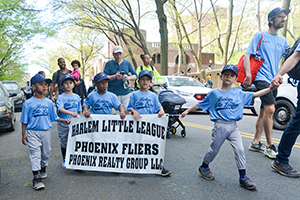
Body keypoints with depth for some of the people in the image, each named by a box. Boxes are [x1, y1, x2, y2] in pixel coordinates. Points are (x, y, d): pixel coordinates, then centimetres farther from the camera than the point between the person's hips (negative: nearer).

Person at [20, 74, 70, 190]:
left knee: (46, 152, 14)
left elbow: (54, 117, 11)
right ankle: (36, 178, -3)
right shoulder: (28, 103, -5)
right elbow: (24, 121, -1)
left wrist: (64, 120, -2)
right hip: (33, 132, -4)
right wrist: (24, 134, -4)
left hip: (46, 131, 4)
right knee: (35, 153, -7)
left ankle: (43, 169, 38)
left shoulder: (49, 103, 5)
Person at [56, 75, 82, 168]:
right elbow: (60, 109, -22)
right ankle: (64, 160, 28)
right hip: (63, 124, -2)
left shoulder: (77, 97, 7)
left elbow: (80, 111, 12)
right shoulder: (61, 97, -6)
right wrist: (71, 113, -36)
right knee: (64, 142, 11)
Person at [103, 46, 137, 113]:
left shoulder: (127, 63, 11)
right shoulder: (109, 64, 4)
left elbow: (135, 76, 10)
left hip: (126, 94, 3)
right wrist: (115, 76, -20)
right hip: (113, 94, -2)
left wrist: (128, 78, -12)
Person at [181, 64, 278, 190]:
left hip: (233, 126, 3)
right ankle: (204, 167, 30)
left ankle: (243, 177, 9)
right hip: (220, 125, -2)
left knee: (240, 150, -2)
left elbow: (255, 95, 7)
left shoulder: (239, 94, 9)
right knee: (214, 149, 7)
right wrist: (188, 111, 14)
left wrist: (271, 88, -3)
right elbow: (200, 105, 11)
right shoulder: (214, 93, 4)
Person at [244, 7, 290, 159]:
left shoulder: (283, 40, 18)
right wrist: (248, 74, -16)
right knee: (270, 109, -19)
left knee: (264, 112, 8)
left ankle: (255, 143, 17)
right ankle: (270, 146, -9)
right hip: (261, 78, -7)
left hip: (274, 80, 7)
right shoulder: (260, 36, 3)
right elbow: (247, 55, -4)